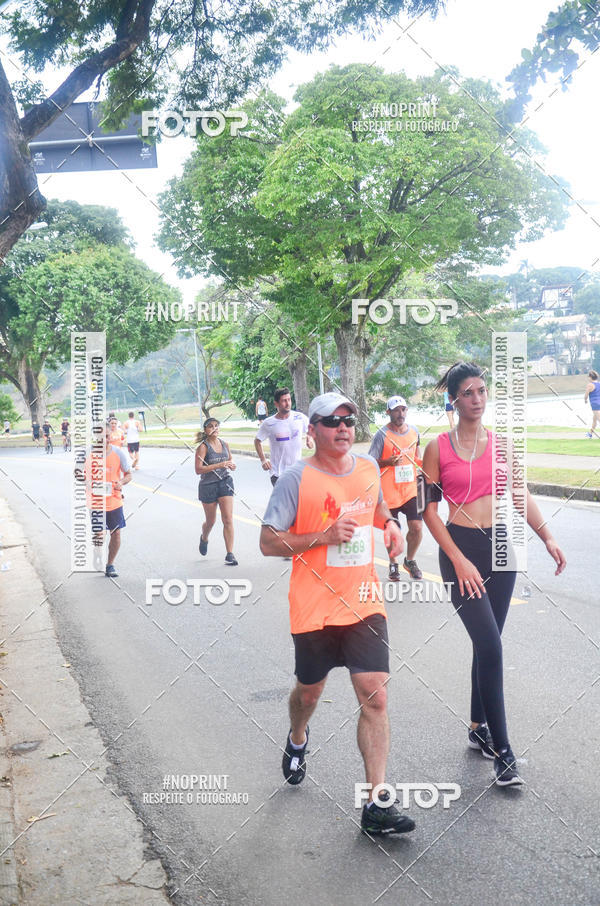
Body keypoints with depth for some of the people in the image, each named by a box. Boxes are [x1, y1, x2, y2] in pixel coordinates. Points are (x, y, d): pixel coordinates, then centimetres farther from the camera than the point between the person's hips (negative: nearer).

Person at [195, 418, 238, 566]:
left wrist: (232, 466, -2)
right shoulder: (203, 447, -11)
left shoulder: (224, 444, 6)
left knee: (228, 519, -7)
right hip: (208, 486, -3)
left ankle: (230, 554, -4)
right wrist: (219, 465, -27)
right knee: (210, 521, 12)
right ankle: (204, 538, 46)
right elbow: (198, 470, -19)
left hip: (225, 483, 3)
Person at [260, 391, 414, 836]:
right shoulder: (297, 478, -11)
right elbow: (269, 542, -10)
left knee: (375, 698, -5)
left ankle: (377, 804, 3)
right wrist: (324, 537, -21)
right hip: (315, 609, -3)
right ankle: (297, 740, 52)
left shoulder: (369, 467, 4)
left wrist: (389, 524, 4)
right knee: (310, 691, 17)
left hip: (364, 603, 3)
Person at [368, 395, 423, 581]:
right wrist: (388, 462, -22)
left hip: (411, 490, 3)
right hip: (389, 492, -3)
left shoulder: (414, 431, 5)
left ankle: (410, 560, 22)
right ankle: (393, 564, 29)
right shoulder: (382, 435, -9)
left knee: (416, 528, -4)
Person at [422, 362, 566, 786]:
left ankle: (479, 727, 30)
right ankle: (502, 751, 0)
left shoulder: (501, 443, 6)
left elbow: (521, 496, 6)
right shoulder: (438, 447, -4)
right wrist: (459, 560, -11)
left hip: (501, 546, 4)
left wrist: (548, 537, -8)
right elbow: (429, 510, -5)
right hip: (460, 546, -4)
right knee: (490, 645, -10)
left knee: (487, 643, 12)